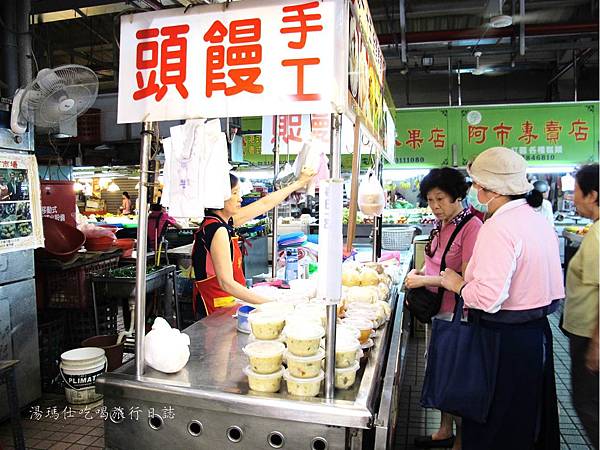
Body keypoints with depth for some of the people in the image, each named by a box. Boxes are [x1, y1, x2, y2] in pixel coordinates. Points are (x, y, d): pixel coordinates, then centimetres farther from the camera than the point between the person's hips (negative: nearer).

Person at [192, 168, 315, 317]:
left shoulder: (224, 222, 7)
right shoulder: (217, 230, -20)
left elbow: (263, 204, 16)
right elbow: (226, 283, -24)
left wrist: (299, 182, 22)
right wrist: (269, 303, -25)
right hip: (218, 310, -9)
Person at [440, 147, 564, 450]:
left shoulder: (498, 228, -23)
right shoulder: (539, 221, 6)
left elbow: (489, 298, -30)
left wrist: (459, 285, -12)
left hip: (504, 338, -9)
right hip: (538, 331, 9)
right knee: (531, 417, 25)